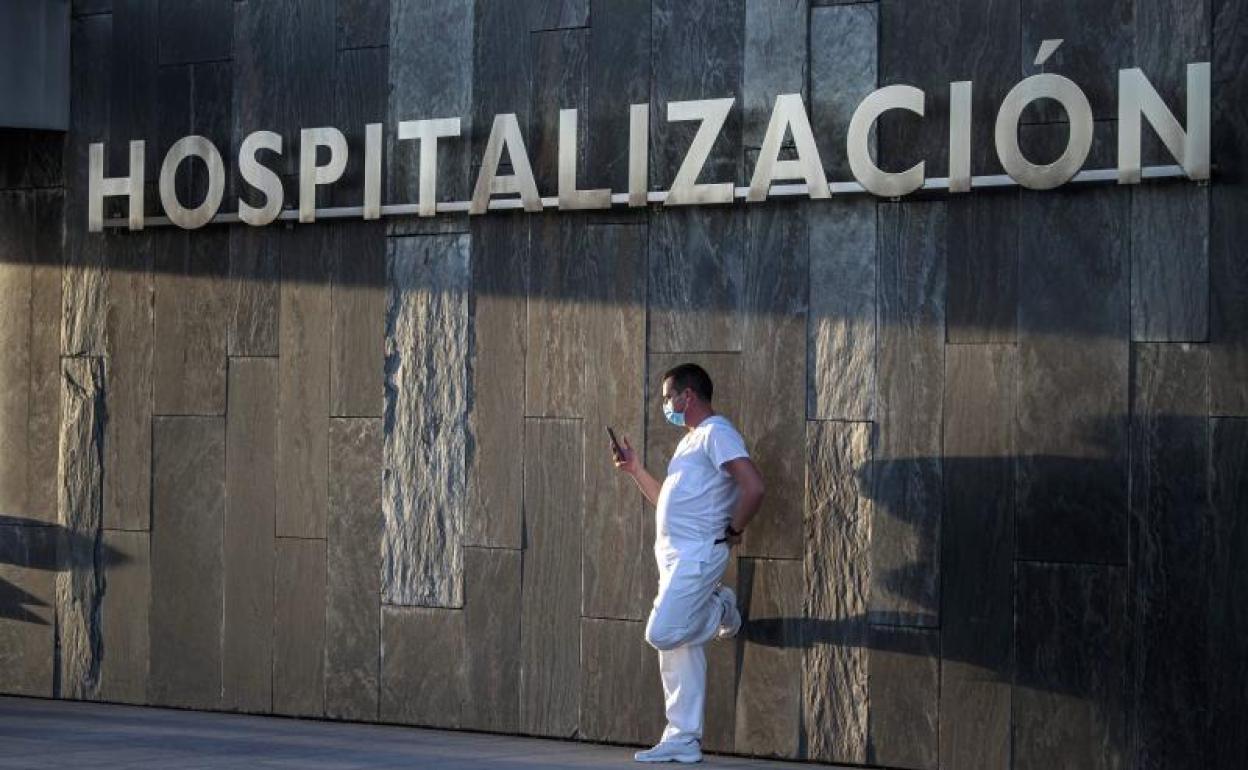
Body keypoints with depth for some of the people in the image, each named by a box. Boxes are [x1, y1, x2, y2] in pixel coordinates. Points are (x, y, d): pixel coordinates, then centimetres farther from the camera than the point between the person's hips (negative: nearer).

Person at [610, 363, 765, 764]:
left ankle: (720, 610, 7)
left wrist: (734, 529, -12)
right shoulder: (689, 441, 22)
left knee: (663, 634, -19)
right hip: (674, 555, 10)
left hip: (697, 554, -10)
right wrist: (635, 469, 23)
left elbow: (753, 486, -22)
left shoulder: (717, 433, -10)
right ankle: (683, 740, 9)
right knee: (679, 649, 7)